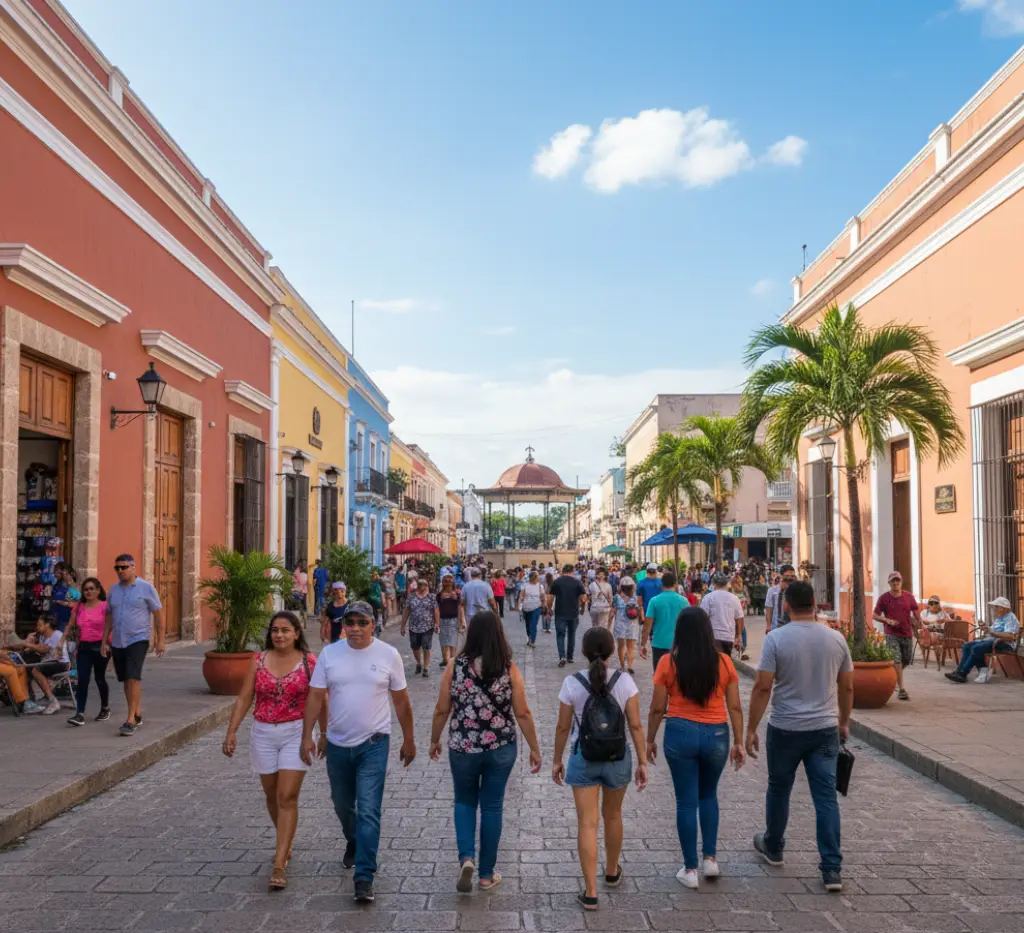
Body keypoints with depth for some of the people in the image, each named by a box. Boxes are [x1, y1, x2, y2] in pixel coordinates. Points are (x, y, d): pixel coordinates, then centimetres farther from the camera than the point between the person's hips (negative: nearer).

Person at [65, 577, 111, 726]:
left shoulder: (105, 606, -4)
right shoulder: (79, 607, 10)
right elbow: (70, 626, 13)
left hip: (100, 646, -3)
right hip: (84, 647, 3)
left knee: (99, 679, 8)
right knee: (82, 680, -7)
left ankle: (105, 708, 28)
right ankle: (80, 714, -10)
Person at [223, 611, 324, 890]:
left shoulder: (309, 662, -5)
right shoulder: (259, 661, 1)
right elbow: (244, 698, 1)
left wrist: (324, 735, 5)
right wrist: (232, 731, -7)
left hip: (296, 734, -3)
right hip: (263, 734, 3)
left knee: (287, 797, -10)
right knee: (272, 796, 15)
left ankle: (279, 864, -8)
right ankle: (285, 844, 39)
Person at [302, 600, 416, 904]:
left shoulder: (388, 655, -7)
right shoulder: (329, 654, -3)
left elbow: (401, 700, 1)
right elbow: (315, 697, -1)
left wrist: (408, 739, 5)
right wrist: (307, 736, -7)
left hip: (373, 744, -3)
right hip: (337, 744, 3)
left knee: (368, 811, -9)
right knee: (342, 804, 20)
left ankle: (364, 878, -4)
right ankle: (353, 842, 50)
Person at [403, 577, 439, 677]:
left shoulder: (432, 597, -1)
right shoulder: (411, 597, 4)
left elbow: (436, 611, -4)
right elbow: (406, 612, 6)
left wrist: (437, 624, -13)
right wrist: (403, 626, 5)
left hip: (428, 627, -3)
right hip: (413, 627, 3)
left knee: (426, 648, -1)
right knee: (415, 648, 13)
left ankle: (426, 668, 10)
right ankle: (419, 663, 37)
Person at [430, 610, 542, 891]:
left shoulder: (455, 667, -8)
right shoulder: (509, 670, -9)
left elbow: (442, 710, -2)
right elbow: (522, 714, -6)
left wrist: (434, 740, 14)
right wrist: (534, 749, 4)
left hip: (462, 747, 0)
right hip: (501, 749, 0)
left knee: (464, 801, 21)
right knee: (492, 806, 13)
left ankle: (466, 858, 2)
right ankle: (486, 874, 22)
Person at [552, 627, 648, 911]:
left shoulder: (572, 683, -12)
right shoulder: (624, 681, -11)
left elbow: (563, 727, -6)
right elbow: (635, 725, -8)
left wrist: (557, 760, 7)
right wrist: (642, 762, 1)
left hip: (583, 758, -1)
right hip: (617, 757, 2)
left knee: (587, 823, 4)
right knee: (612, 816, 23)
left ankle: (591, 893, 4)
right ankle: (612, 872, 43)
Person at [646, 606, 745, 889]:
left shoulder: (668, 662, -7)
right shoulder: (723, 662, -3)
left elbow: (657, 708, -5)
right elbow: (735, 707, -1)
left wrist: (650, 739, 7)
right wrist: (738, 742, 8)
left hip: (680, 733, -2)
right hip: (716, 735, 2)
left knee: (686, 801, 9)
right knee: (708, 795, 24)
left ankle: (690, 870, 15)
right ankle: (710, 858, 21)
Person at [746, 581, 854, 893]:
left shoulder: (776, 638, -13)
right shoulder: (835, 638, 0)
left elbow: (763, 687, -15)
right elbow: (847, 687, 8)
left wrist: (751, 729, -7)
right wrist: (843, 722, 22)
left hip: (786, 729, -2)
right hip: (825, 729, 3)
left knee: (779, 789, 17)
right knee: (826, 797, 4)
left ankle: (773, 848, 35)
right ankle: (832, 869, 3)